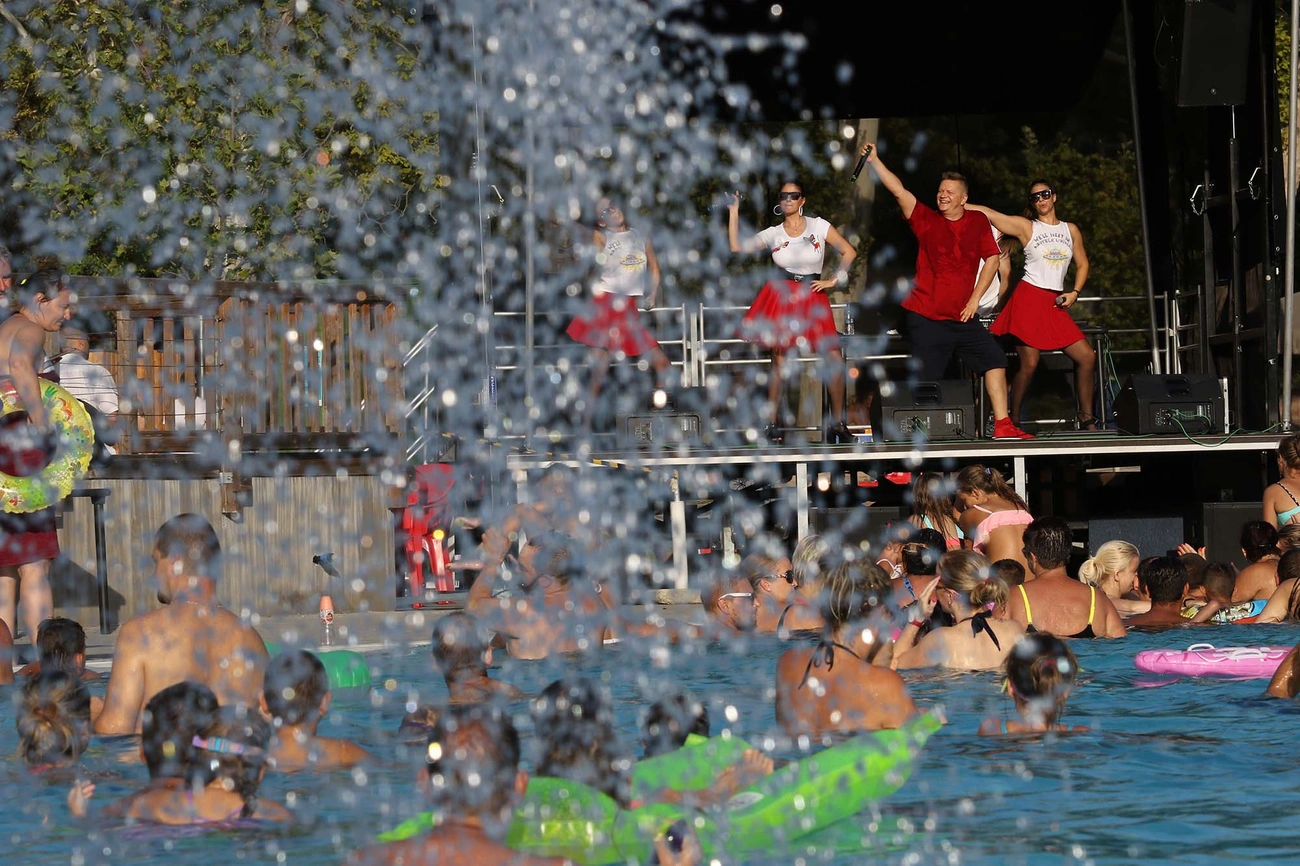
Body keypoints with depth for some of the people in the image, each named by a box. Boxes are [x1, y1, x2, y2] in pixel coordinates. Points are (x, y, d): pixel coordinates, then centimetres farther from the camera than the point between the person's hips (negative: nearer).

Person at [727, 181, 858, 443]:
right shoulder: (773, 234, 6)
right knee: (779, 362, -3)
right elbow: (737, 246, -3)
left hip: (812, 299, 0)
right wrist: (734, 212, -4)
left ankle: (838, 424, 1)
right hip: (781, 298, 0)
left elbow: (849, 252, 7)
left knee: (835, 358, -9)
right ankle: (773, 425, 3)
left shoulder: (819, 226, 3)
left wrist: (833, 280, 1)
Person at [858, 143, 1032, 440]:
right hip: (925, 316, -3)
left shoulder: (979, 222, 6)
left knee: (994, 359, -4)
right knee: (926, 377, -4)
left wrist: (975, 298, 0)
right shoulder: (926, 220, 0)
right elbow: (899, 191, -9)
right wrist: (874, 161, -20)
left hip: (961, 316, 3)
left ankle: (1002, 425, 1)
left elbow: (992, 258, 8)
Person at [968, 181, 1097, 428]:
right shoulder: (1025, 227, 4)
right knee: (1029, 364, -12)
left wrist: (1074, 293, 5)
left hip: (1055, 305, 5)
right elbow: (987, 213, 0)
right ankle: (1013, 422, -2)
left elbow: (1082, 264, 20)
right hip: (1028, 299, -5)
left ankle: (1086, 417, 9)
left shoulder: (1070, 230, 15)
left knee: (1087, 357, -1)